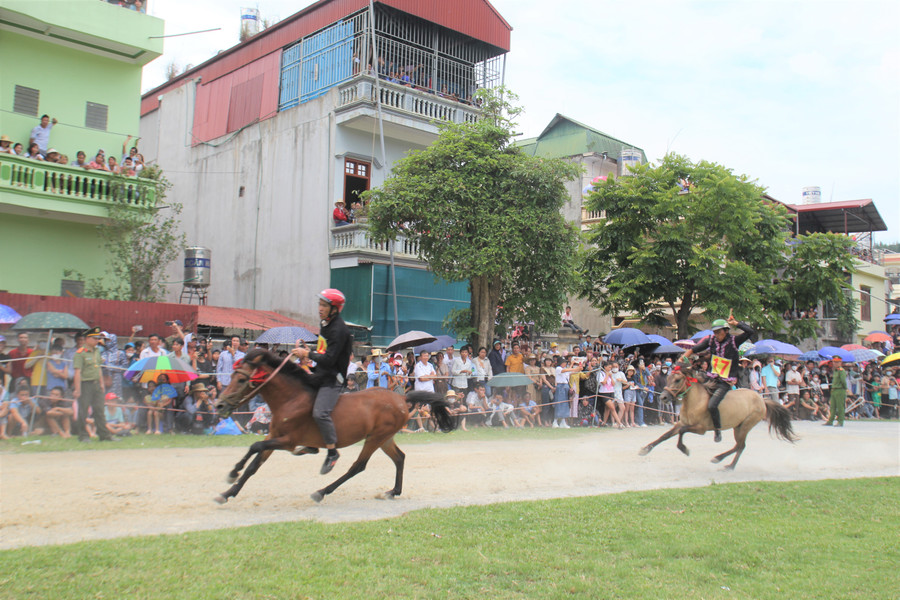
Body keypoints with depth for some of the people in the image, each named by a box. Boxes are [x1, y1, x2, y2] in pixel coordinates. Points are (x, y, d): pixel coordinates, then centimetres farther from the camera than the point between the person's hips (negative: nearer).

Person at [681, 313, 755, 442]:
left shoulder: (734, 341, -9)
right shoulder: (711, 340, 2)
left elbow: (751, 331, -20)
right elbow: (694, 349, 6)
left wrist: (735, 323, -14)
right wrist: (683, 357, -7)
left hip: (726, 382, -6)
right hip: (713, 378, 6)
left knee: (712, 405, -21)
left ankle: (718, 430, -1)